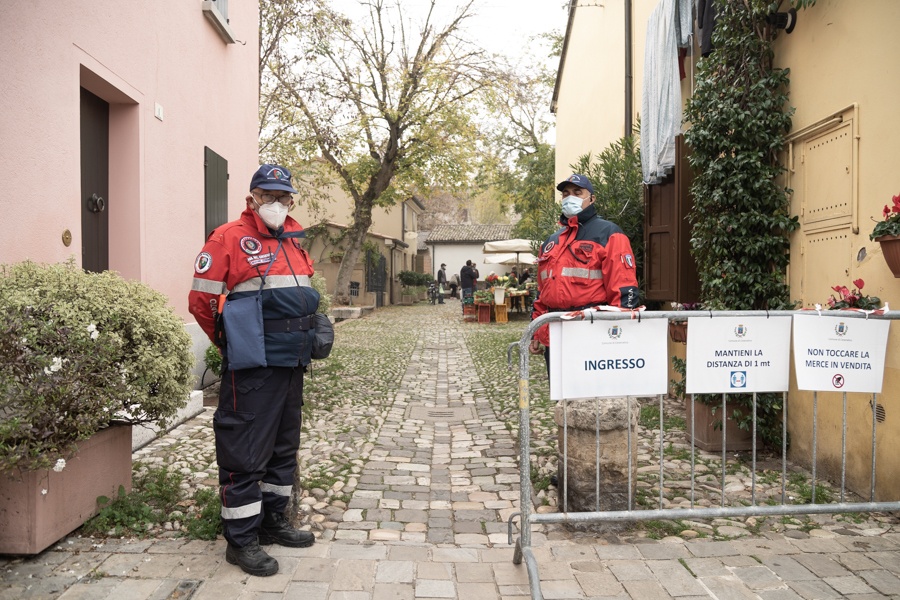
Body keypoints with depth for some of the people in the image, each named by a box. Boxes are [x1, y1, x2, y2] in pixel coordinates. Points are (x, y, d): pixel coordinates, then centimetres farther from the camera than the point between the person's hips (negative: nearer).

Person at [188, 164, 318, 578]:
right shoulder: (228, 238, -7)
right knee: (246, 452, -2)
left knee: (284, 446, 17)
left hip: (292, 364, 8)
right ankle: (241, 539, 12)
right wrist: (235, 344, 3)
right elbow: (201, 300, -7)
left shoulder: (295, 241, 14)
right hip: (252, 368, -8)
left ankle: (273, 521, 32)